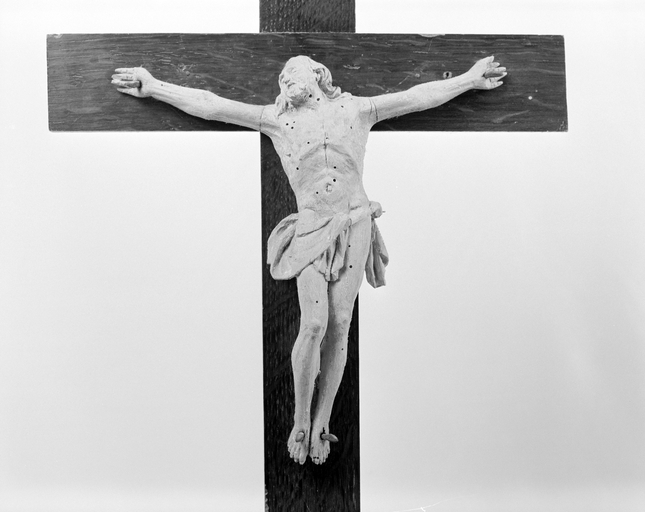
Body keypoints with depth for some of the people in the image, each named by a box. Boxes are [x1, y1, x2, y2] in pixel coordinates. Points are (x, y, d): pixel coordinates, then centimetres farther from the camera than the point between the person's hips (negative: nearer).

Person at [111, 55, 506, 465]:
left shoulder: (355, 108, 13)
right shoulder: (276, 119, 12)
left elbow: (420, 96, 16)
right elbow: (209, 105, 11)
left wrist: (469, 78, 18)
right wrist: (155, 87, 9)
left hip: (355, 221, 1)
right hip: (312, 227, -1)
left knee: (340, 325, -4)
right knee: (314, 324, -13)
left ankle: (322, 422, 8)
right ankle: (300, 420, 7)